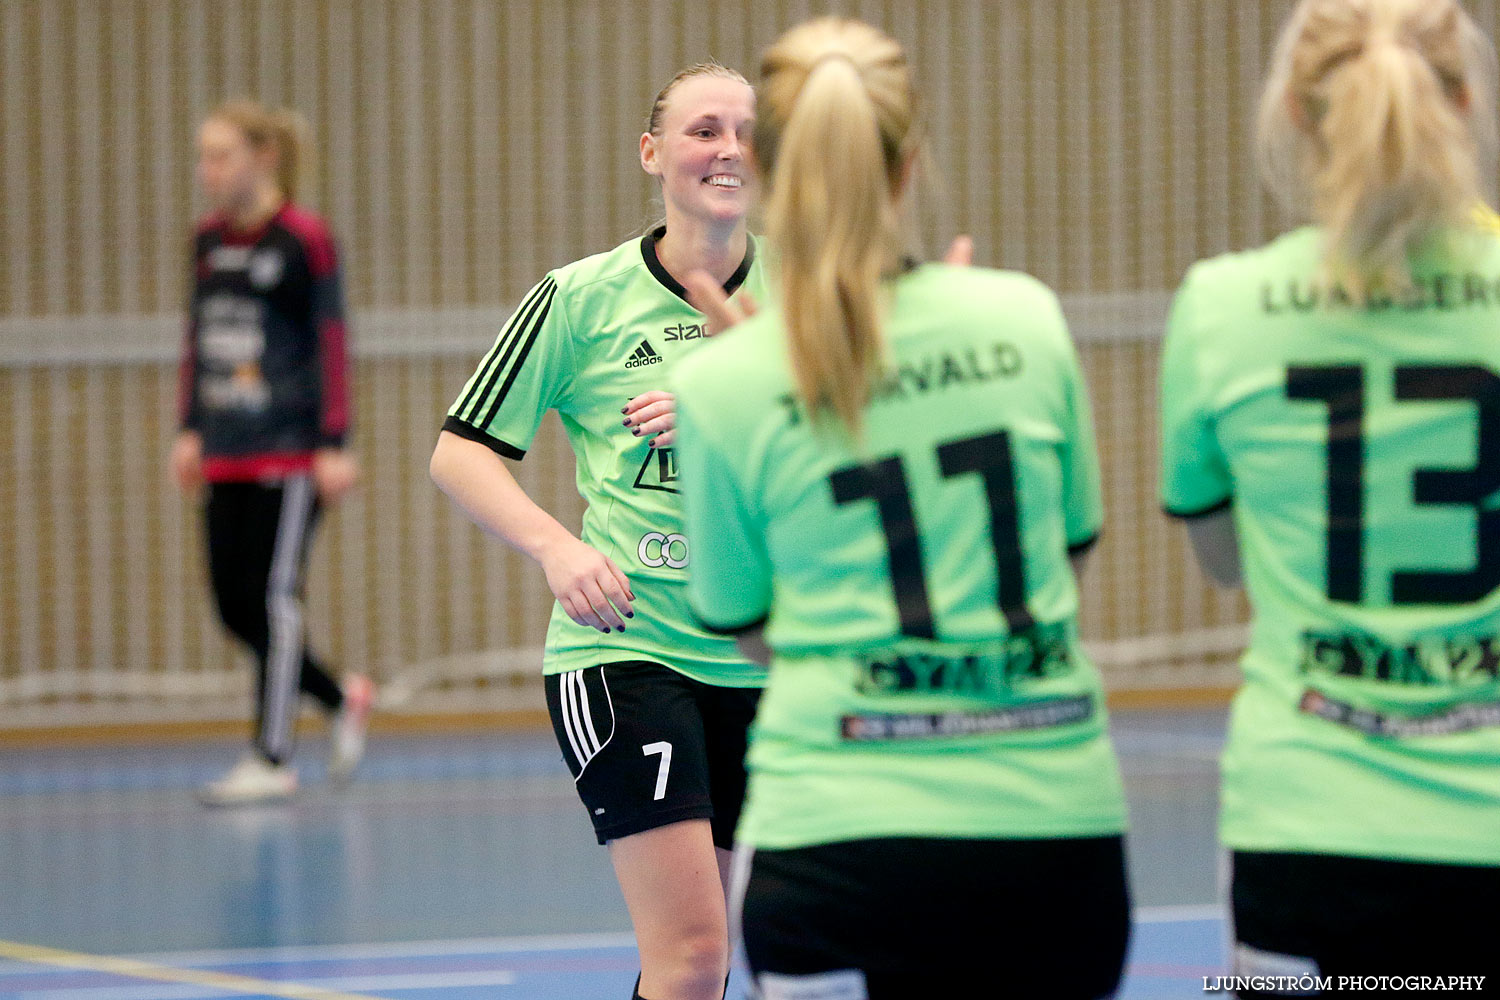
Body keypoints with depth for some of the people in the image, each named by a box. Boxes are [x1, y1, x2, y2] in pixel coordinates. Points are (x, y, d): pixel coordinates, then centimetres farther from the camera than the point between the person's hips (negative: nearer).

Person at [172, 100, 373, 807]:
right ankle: (342, 700, 25)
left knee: (273, 597, -6)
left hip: (292, 454, -7)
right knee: (233, 604, 5)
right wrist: (190, 430, 16)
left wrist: (334, 445, -13)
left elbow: (331, 344, -10)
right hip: (227, 455, 7)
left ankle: (272, 760, -1)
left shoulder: (303, 239, -9)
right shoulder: (209, 240, 10)